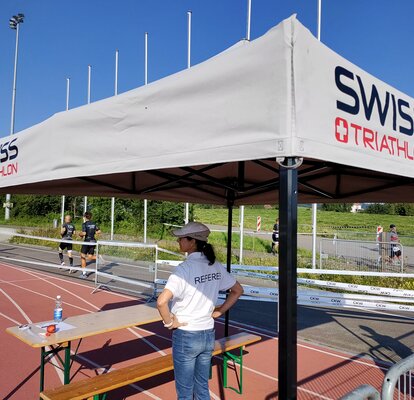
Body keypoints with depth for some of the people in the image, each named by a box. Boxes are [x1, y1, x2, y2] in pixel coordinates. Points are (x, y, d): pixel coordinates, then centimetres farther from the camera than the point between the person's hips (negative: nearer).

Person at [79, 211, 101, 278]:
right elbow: (99, 231, 7)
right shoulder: (94, 223, 8)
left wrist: (80, 234, 1)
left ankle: (84, 273, 8)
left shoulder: (84, 224, -9)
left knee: (83, 257, 7)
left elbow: (84, 233, -19)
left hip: (87, 241, -6)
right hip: (93, 241, 6)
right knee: (90, 257, 16)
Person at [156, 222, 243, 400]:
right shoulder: (215, 266, -2)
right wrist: (219, 311, 9)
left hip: (186, 335, -6)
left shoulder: (184, 268, -21)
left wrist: (169, 322, -15)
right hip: (208, 334, 6)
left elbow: (161, 301, -32)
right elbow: (238, 290, 10)